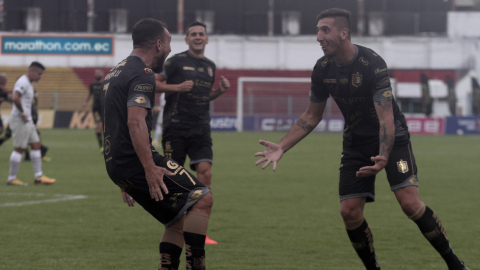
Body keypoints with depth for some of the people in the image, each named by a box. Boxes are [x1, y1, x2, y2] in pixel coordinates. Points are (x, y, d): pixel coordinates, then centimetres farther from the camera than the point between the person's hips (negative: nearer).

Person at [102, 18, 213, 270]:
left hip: (116, 165, 10)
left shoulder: (115, 73, 23)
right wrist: (149, 168, -28)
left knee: (180, 220, 15)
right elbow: (135, 121, -23)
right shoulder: (142, 74, -10)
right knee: (202, 199, -11)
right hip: (137, 162, -10)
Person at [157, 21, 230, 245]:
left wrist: (220, 90, 8)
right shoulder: (177, 61, -2)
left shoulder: (210, 66, 16)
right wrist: (178, 87, -15)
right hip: (176, 127, -4)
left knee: (205, 171, -10)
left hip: (201, 128, 4)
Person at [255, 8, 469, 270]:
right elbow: (311, 116, 9)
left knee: (409, 202, -19)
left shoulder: (372, 64, -24)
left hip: (391, 138, -5)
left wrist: (383, 158, -45)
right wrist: (281, 147, -1)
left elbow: (386, 116, -30)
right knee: (349, 211, -5)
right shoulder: (322, 69, -5)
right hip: (355, 143, 6)